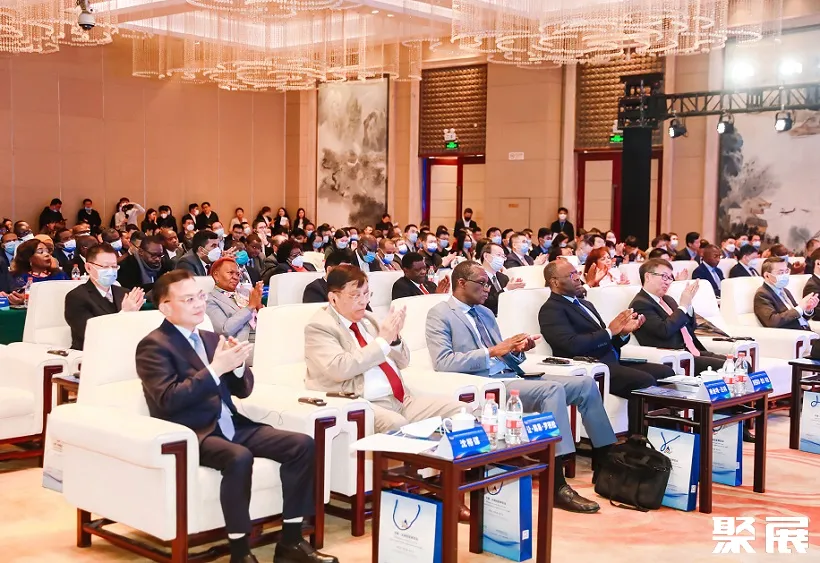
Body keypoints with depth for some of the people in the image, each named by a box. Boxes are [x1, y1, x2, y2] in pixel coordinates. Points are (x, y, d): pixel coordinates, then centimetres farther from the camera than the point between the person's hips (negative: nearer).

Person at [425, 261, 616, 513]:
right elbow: (443, 362, -16)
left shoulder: (485, 313, 23)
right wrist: (492, 351, -17)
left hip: (511, 376, 8)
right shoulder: (440, 315, -2)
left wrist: (517, 349, -1)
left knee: (586, 384, -3)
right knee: (552, 389, -31)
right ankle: (558, 486, -33)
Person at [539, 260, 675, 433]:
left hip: (612, 362, 9)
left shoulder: (585, 304, 25)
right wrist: (609, 331, -11)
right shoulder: (551, 310, -4)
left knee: (666, 372, -6)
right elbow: (573, 344, -19)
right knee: (645, 382, -28)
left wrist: (623, 332, 1)